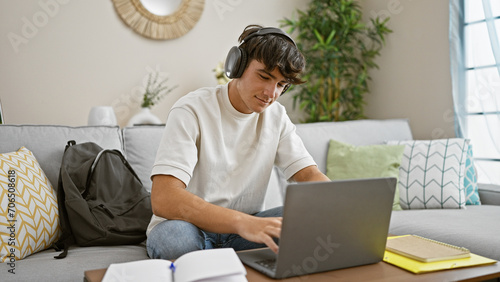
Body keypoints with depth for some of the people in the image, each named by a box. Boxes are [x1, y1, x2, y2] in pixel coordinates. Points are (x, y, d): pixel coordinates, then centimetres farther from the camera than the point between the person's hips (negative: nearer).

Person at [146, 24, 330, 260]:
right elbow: (163, 199, -30)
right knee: (173, 235, -38)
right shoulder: (192, 111, -17)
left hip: (245, 228, 5)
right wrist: (243, 222, -44)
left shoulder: (276, 116, 4)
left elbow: (309, 174, -2)